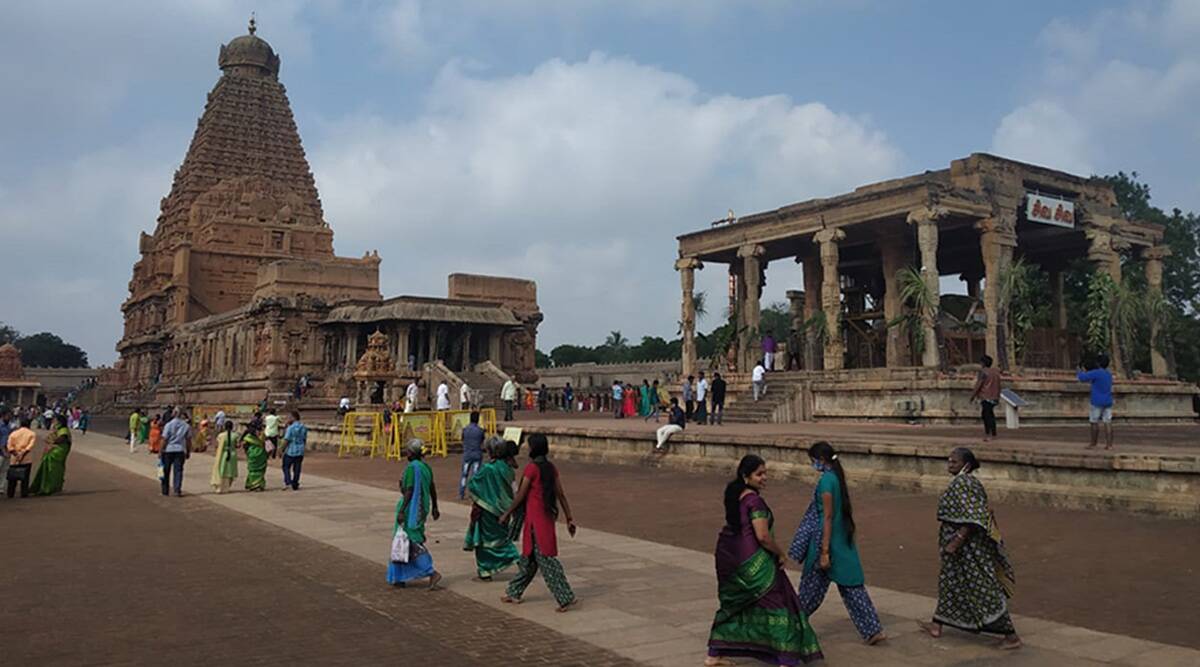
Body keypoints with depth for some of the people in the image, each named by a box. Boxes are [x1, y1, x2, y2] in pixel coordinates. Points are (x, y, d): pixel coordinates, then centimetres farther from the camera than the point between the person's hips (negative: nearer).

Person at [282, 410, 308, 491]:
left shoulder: (290, 428, -16)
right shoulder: (304, 428, 2)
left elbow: (286, 441, -16)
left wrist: (282, 450, -6)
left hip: (290, 451, -5)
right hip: (300, 452, 5)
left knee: (286, 467, 12)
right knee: (297, 469, 12)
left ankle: (288, 482, -1)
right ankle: (295, 485, 14)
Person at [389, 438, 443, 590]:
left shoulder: (412, 467, -17)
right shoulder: (425, 466, 8)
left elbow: (409, 491, -21)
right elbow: (432, 488, 13)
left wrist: (401, 511, -18)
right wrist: (434, 507, 20)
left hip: (412, 509, -9)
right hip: (422, 508, 9)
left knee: (412, 542, -4)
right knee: (407, 542, 17)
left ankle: (432, 573, -12)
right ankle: (400, 577, 24)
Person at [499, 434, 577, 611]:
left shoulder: (532, 468, -14)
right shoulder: (551, 468, 7)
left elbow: (521, 495, -10)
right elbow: (561, 494, 6)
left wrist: (507, 514, 2)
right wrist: (569, 519, 10)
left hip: (535, 518, -8)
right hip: (547, 516, 8)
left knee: (545, 558, -5)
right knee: (529, 556, 17)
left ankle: (566, 597, -7)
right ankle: (514, 593, 28)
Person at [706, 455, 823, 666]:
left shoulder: (734, 493, 7)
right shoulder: (754, 500, -19)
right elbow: (763, 536, -21)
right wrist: (780, 553, -8)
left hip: (728, 554, 9)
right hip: (751, 560, -9)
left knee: (732, 604, 22)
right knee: (776, 603, 3)